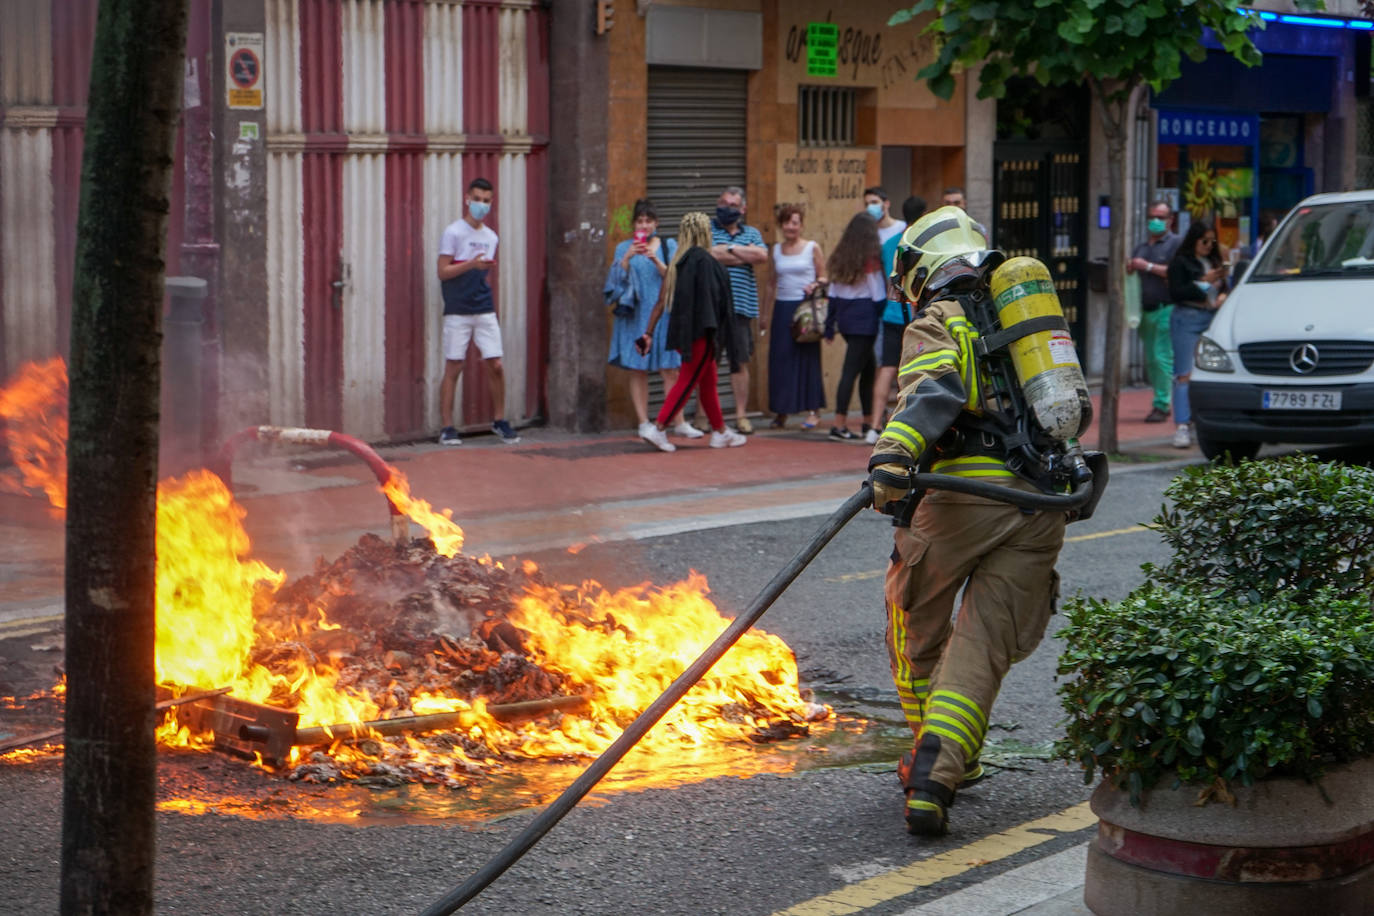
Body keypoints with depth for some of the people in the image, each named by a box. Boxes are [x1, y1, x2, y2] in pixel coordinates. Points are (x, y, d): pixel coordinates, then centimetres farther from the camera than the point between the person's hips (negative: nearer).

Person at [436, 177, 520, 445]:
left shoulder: (491, 237, 14)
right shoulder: (454, 232, -3)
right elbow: (443, 272, -9)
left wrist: (486, 267, 7)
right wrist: (470, 264, -20)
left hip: (485, 311, 5)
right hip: (458, 311, -5)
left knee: (495, 365, 0)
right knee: (453, 368, -2)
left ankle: (499, 421, 14)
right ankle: (446, 428, 3)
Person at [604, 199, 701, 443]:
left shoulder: (669, 246, 9)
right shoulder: (624, 248, 9)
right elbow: (617, 279, 0)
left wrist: (656, 260, -16)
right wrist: (628, 258, -15)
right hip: (635, 316, 0)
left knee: (670, 369, -4)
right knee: (637, 371, -1)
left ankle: (679, 422, 0)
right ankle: (643, 423, 4)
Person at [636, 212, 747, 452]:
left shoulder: (677, 262, 9)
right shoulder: (702, 259, -13)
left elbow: (661, 301, 8)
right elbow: (709, 296, -18)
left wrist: (649, 333, 8)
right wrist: (712, 331, -15)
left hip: (682, 331, 8)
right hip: (699, 332, -8)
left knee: (707, 381, 16)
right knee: (688, 381, -3)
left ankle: (720, 433, 24)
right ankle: (657, 430, -7)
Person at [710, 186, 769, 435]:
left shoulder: (751, 233, 16)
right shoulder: (706, 229, 7)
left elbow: (762, 255, -4)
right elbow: (707, 254, -12)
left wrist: (730, 249, -5)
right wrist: (746, 256, -3)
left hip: (741, 306, 2)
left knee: (741, 362, 2)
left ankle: (741, 414, 7)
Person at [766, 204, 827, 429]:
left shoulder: (812, 248, 1)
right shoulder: (776, 250, 11)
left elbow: (824, 277, 6)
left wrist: (815, 285, -16)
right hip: (782, 309, 4)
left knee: (808, 357, -3)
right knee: (780, 358, 0)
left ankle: (813, 410, 4)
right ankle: (781, 411, 9)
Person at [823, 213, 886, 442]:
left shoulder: (841, 258, 10)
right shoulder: (870, 260, -8)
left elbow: (832, 295, 12)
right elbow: (879, 294, -9)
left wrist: (829, 327, 15)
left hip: (845, 318, 7)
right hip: (865, 318, -7)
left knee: (869, 367, 16)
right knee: (852, 370, -8)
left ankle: (868, 421, 18)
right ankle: (839, 424, -11)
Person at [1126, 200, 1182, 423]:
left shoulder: (1176, 243, -1)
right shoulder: (1142, 247, 22)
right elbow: (1132, 273, 28)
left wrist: (1148, 266, -14)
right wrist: (1129, 269, 4)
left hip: (1166, 309, -7)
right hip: (1146, 310, 7)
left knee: (1163, 357, -12)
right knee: (1151, 359, 7)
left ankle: (1161, 405, -10)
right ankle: (1160, 403, 14)